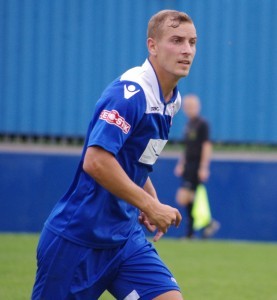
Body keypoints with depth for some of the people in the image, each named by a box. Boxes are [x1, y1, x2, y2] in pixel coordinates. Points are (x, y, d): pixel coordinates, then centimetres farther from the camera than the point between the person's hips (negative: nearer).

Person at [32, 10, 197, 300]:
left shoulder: (171, 100, 9)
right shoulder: (129, 93, -19)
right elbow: (95, 162, -29)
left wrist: (151, 201, 8)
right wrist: (150, 205, -23)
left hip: (126, 238, 8)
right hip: (78, 239, -8)